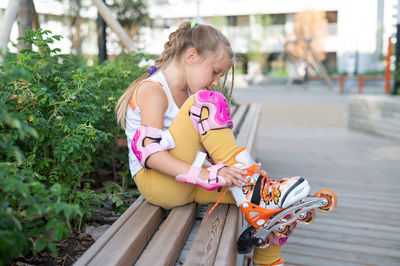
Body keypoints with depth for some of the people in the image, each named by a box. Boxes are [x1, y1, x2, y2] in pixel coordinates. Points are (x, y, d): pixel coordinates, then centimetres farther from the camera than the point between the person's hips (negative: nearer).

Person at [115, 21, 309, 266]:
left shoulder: (188, 94, 16)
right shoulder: (152, 90, -10)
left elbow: (207, 146, 12)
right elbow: (150, 154, -23)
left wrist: (242, 169, -3)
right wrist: (204, 175, -33)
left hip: (190, 186, 8)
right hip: (157, 183, -8)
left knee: (279, 207, -8)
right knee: (207, 102, -26)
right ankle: (255, 188, -23)